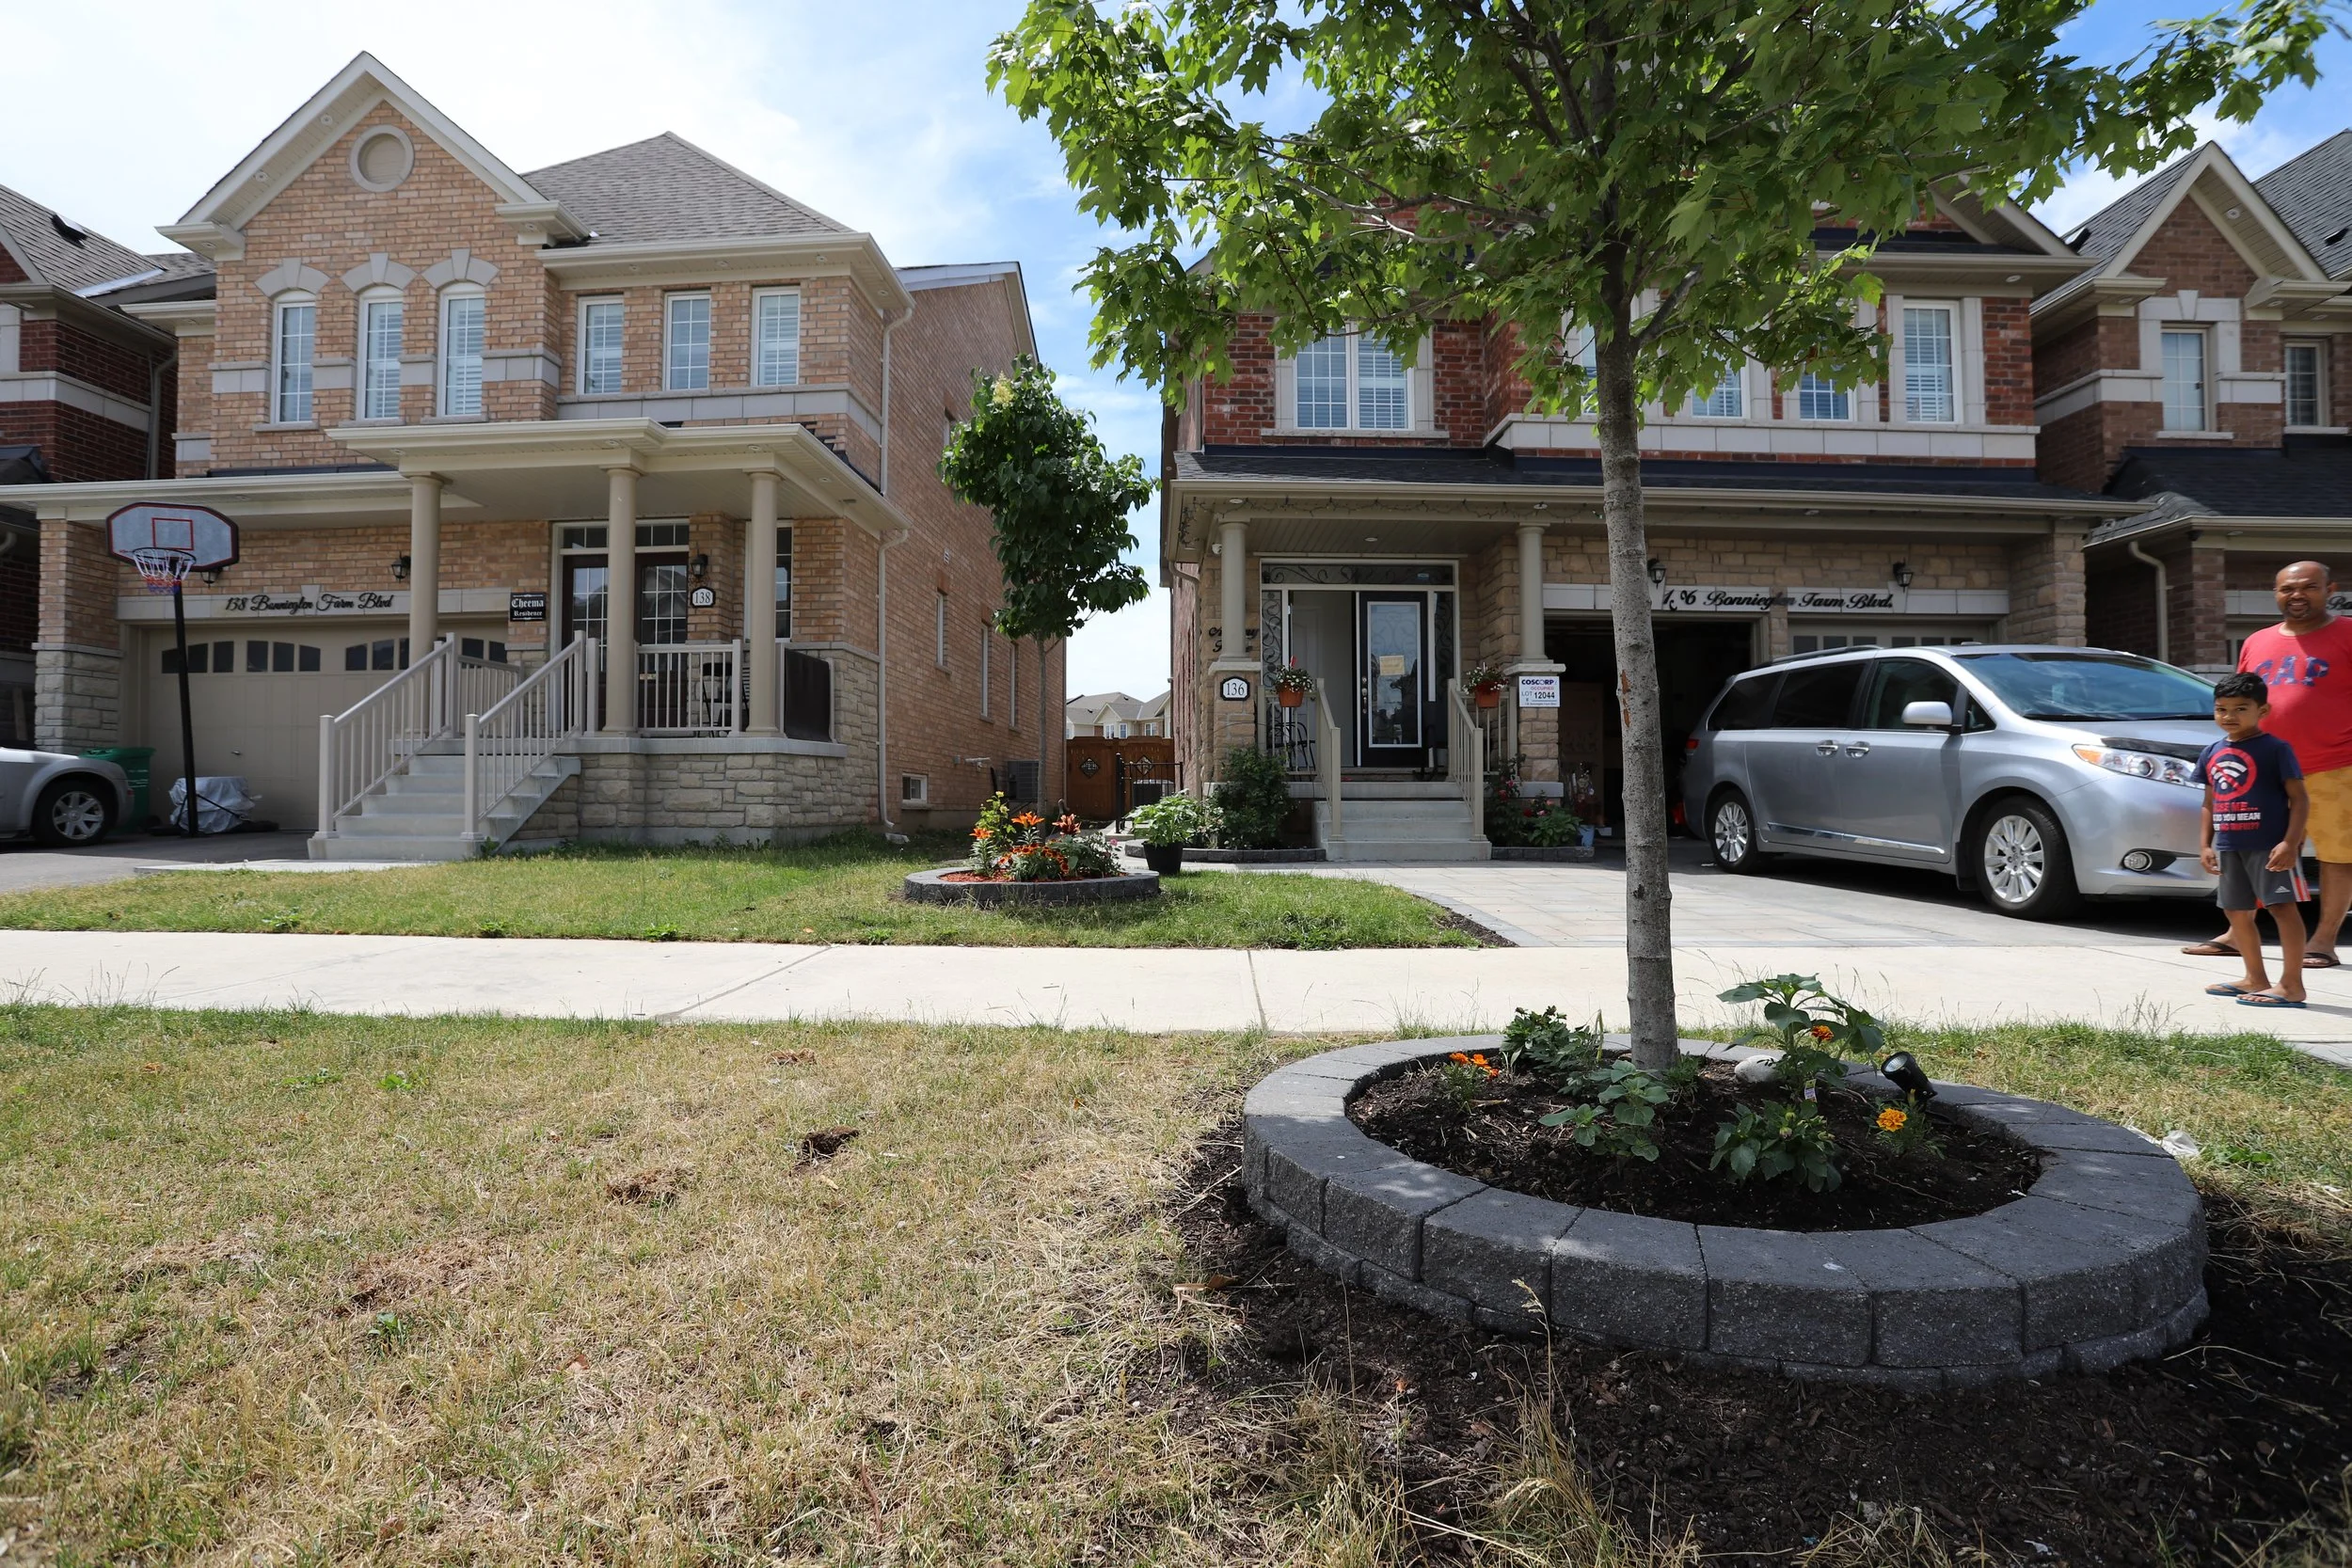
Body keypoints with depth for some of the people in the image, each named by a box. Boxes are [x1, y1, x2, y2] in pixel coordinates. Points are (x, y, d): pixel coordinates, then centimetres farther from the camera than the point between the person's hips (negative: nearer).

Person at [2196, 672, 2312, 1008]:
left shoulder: (2275, 749, -6)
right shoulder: (2212, 753, 12)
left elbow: (2299, 798, -8)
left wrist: (2290, 842, -17)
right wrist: (2205, 845, 11)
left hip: (2270, 845, -7)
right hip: (2228, 847, 7)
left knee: (2283, 907, -6)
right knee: (2237, 913, 12)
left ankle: (2291, 985, -3)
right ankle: (2256, 979, 24)